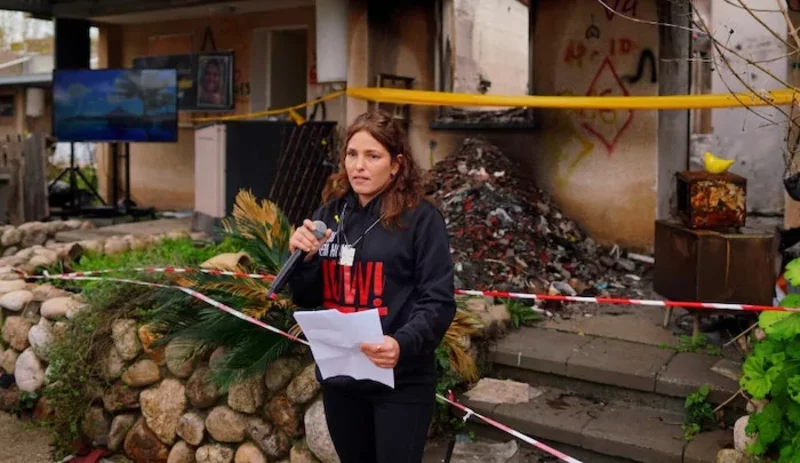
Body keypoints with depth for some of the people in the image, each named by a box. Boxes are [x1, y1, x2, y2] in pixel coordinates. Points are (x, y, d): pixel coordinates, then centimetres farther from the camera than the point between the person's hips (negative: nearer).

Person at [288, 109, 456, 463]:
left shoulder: (421, 218, -10)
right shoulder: (330, 213, 6)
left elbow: (438, 301, -11)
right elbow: (306, 299, 9)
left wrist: (403, 344, -28)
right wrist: (303, 258, -10)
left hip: (400, 381, -5)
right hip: (338, 376, 5)